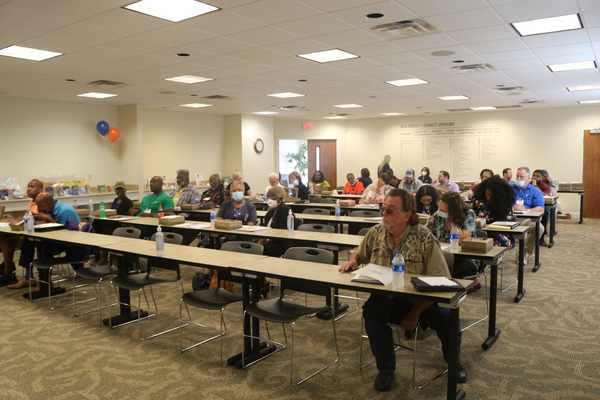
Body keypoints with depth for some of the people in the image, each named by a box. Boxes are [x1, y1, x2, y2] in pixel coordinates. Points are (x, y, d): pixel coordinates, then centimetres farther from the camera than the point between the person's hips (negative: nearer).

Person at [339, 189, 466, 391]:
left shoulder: (424, 239, -14)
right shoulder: (375, 233, -2)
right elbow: (360, 253, 17)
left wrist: (415, 312, -16)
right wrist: (353, 260, -8)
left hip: (421, 300, -1)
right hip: (386, 299, 2)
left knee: (447, 318, -26)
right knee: (371, 311, -30)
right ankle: (386, 369, -4)